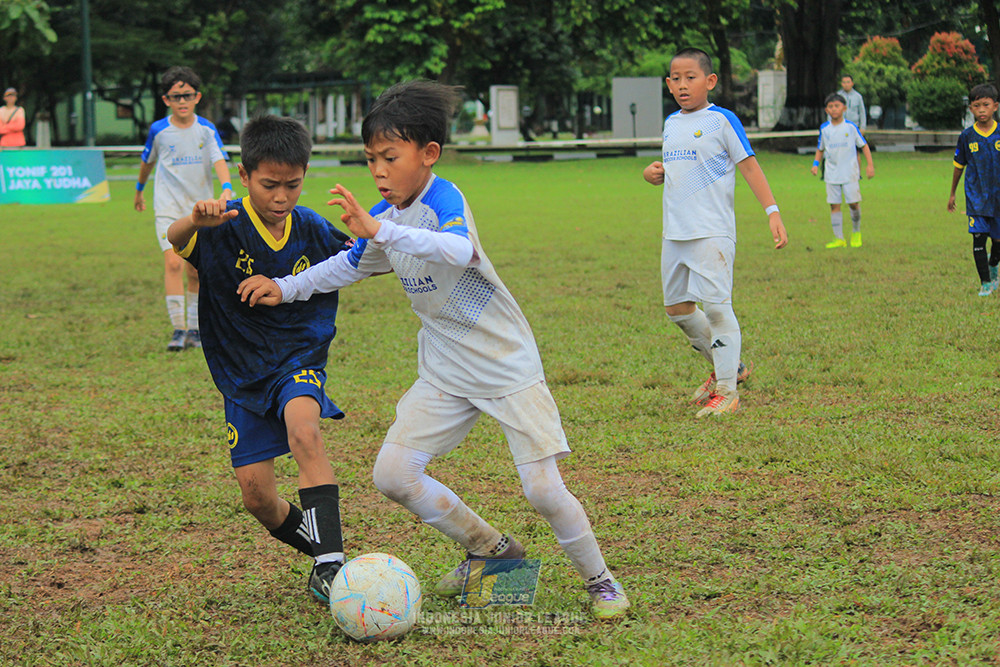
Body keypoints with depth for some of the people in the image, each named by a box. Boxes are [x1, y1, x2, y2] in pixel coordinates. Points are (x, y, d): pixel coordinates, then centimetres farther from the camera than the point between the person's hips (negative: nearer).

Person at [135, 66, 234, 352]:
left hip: (200, 209, 2)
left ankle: (194, 329, 21)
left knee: (195, 272, 7)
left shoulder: (207, 129, -2)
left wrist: (226, 188, -31)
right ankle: (178, 329, -17)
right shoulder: (159, 130, -2)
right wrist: (139, 190, 28)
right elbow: (147, 161, 16)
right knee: (173, 263, -18)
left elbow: (219, 160, -13)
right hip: (168, 208, -2)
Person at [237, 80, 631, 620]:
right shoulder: (385, 215, 4)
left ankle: (599, 580, 15)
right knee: (392, 473, -4)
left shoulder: (442, 198, -20)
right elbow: (350, 264, 23)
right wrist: (286, 288, 14)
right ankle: (489, 548, 15)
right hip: (445, 373, 7)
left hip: (507, 365, -7)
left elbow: (458, 250, -43)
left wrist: (380, 230, -50)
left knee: (543, 489, -10)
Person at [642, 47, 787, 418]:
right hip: (674, 232, 8)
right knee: (677, 307, 11)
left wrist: (772, 212, -13)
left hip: (712, 231, -8)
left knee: (716, 305, -10)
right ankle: (726, 366, 29)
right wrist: (652, 173, 6)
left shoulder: (722, 120, -5)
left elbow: (749, 166, -6)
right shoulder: (671, 123, 15)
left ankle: (727, 389, -4)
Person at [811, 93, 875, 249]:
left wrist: (870, 165, -3)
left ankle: (856, 232, 21)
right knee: (834, 205, 0)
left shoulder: (851, 127, -3)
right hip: (831, 173, 2)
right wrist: (815, 164, 2)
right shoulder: (824, 129, 5)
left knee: (853, 202, -3)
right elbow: (820, 149, 18)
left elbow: (863, 145, 4)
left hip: (850, 173, -2)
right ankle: (838, 238, 4)